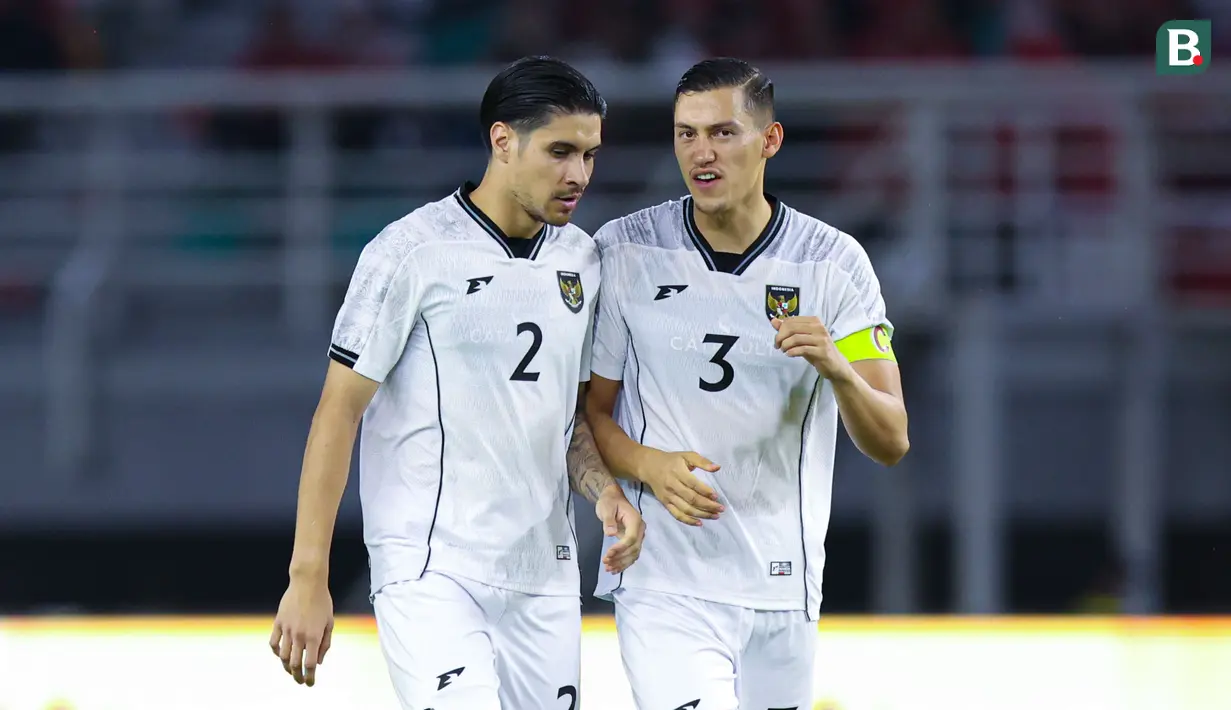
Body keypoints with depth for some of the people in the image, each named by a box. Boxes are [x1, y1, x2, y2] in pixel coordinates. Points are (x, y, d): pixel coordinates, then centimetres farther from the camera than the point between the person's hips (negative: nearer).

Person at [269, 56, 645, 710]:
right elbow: (338, 413, -8)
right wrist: (308, 578, -12)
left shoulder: (581, 259, 10)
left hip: (545, 576, 7)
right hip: (430, 573, -6)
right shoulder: (412, 252, -10)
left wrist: (604, 490, 1)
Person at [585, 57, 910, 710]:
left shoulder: (833, 261, 0)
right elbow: (589, 409, 6)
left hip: (782, 586, 3)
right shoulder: (624, 252, -2)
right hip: (664, 581, -3)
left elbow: (890, 443, -3)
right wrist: (647, 465, -14)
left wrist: (836, 368, -22)